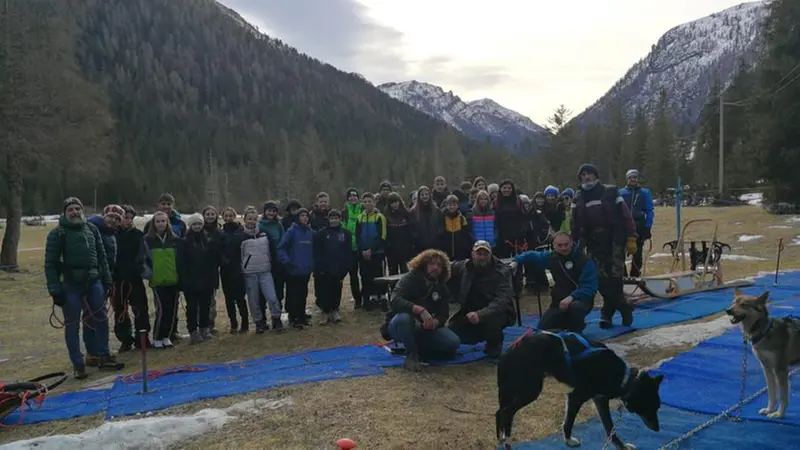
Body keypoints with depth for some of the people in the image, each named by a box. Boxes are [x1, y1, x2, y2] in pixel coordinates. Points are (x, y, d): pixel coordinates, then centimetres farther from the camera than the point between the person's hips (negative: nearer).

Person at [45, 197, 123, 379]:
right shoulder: (57, 233, -4)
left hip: (94, 282, 4)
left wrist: (107, 280, 12)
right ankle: (78, 364, 11)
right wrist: (55, 290, -11)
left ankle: (103, 356, 19)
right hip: (70, 285, -4)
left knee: (100, 320, 6)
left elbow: (101, 257, 15)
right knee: (72, 325, 2)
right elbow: (50, 263, -6)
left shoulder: (91, 229, 10)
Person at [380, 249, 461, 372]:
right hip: (400, 326, -4)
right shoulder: (409, 279, -14)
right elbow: (395, 301, -31)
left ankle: (418, 349, 3)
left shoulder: (442, 287, 3)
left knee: (453, 342, -18)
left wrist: (435, 322, -25)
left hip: (425, 328, 5)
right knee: (404, 317, -40)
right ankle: (411, 355, -18)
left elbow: (443, 314, -1)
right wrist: (420, 310, -43)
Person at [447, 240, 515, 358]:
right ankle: (482, 335, 18)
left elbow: (502, 301, -32)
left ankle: (494, 343, -2)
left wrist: (480, 314, -46)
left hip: (497, 312, -5)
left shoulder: (502, 271, -19)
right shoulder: (462, 267, -6)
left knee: (493, 318, -38)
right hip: (470, 311, 5)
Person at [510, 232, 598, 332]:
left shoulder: (585, 261, -16)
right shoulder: (552, 257, 0)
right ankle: (568, 322, 20)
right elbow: (531, 256, 15)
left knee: (575, 307, -41)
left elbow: (590, 287, -23)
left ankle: (576, 334, -10)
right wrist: (516, 261, -5)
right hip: (559, 301, 5)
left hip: (581, 299, -5)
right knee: (543, 328, -9)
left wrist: (572, 297, -38)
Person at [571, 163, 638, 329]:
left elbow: (625, 215, -2)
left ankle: (608, 312, 7)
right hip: (594, 244, 3)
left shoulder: (610, 192, 1)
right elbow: (574, 225, 10)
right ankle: (623, 308, 12)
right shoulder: (578, 198, 11)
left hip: (614, 240, -3)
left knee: (615, 277, -8)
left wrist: (631, 239, -8)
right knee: (601, 280, -2)